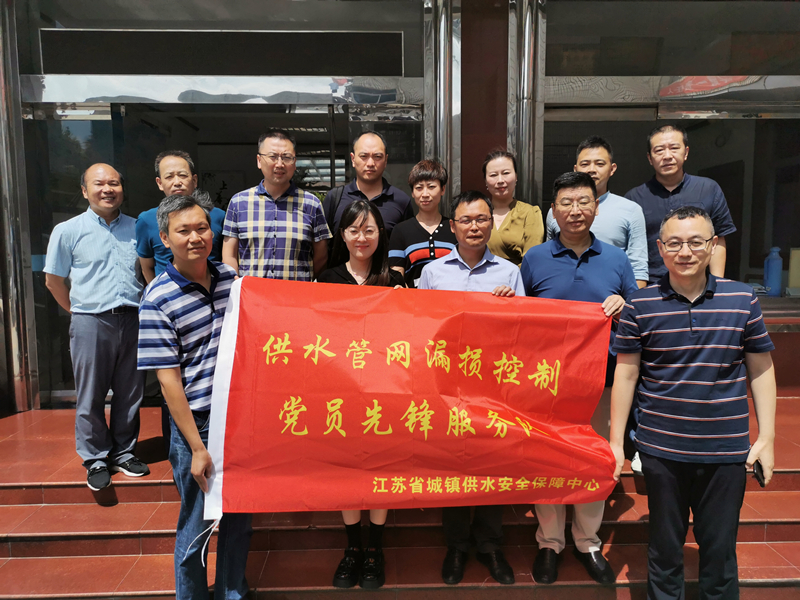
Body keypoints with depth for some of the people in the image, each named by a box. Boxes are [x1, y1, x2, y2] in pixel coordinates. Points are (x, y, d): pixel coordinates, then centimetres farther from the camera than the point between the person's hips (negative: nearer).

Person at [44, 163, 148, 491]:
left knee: (130, 393, 11)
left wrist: (144, 310, 9)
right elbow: (53, 280, 8)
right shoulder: (68, 231, 2)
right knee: (91, 397, 6)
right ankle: (96, 458, 22)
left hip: (132, 320, 2)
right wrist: (82, 312, 6)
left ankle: (123, 452, 27)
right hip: (91, 324, -2)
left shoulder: (137, 228, 8)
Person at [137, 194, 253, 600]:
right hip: (196, 423, -5)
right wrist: (197, 447, -14)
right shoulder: (158, 299, -12)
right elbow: (169, 379, -13)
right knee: (198, 523, 11)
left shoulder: (230, 278, 2)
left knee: (239, 517, 18)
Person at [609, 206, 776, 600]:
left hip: (727, 449, 1)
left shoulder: (742, 300, -1)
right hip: (661, 449, -1)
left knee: (720, 550, 15)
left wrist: (766, 437, 3)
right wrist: (616, 441, -2)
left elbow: (761, 370, 6)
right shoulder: (640, 306, -5)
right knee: (665, 548, 15)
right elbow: (625, 375, -2)